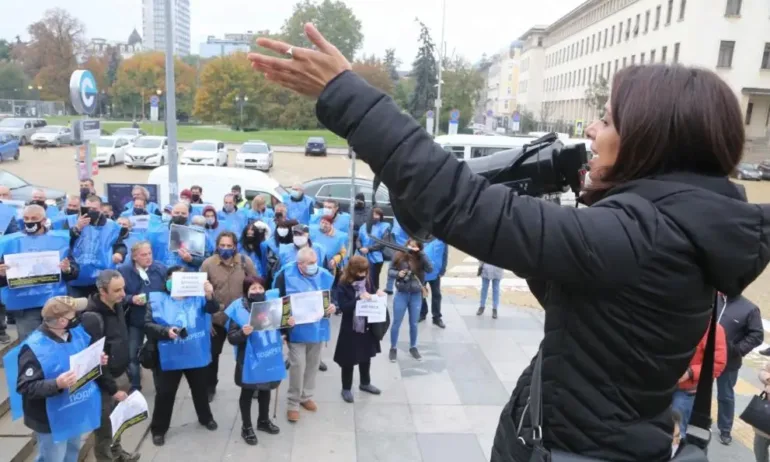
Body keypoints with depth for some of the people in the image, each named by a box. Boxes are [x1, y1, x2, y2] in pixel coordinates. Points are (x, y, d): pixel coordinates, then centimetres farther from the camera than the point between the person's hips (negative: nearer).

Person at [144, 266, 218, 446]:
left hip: (197, 355, 1)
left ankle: (206, 418, 44)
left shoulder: (197, 297, -6)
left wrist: (210, 296, -43)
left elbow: (213, 308, -22)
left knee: (200, 389, 21)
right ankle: (158, 429, 29)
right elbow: (148, 326, -9)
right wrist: (166, 331, -26)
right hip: (170, 357, -1)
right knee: (165, 393, 10)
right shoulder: (158, 300, -6)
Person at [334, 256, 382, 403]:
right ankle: (346, 388, 25)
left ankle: (365, 383, 41)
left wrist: (378, 296, -10)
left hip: (366, 327, 5)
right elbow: (343, 306, -22)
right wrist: (359, 298, -32)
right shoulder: (343, 286, -15)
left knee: (366, 356, 20)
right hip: (350, 329, -5)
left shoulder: (367, 282, 0)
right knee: (349, 360, 8)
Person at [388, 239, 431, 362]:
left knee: (414, 324, 16)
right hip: (401, 294, -1)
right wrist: (397, 273, -22)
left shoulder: (421, 259, -9)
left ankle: (413, 347, 35)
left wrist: (421, 253, -26)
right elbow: (390, 270, 0)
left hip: (416, 296, 1)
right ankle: (393, 348, 27)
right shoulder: (399, 256, -9)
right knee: (396, 323, 10)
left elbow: (430, 269, -25)